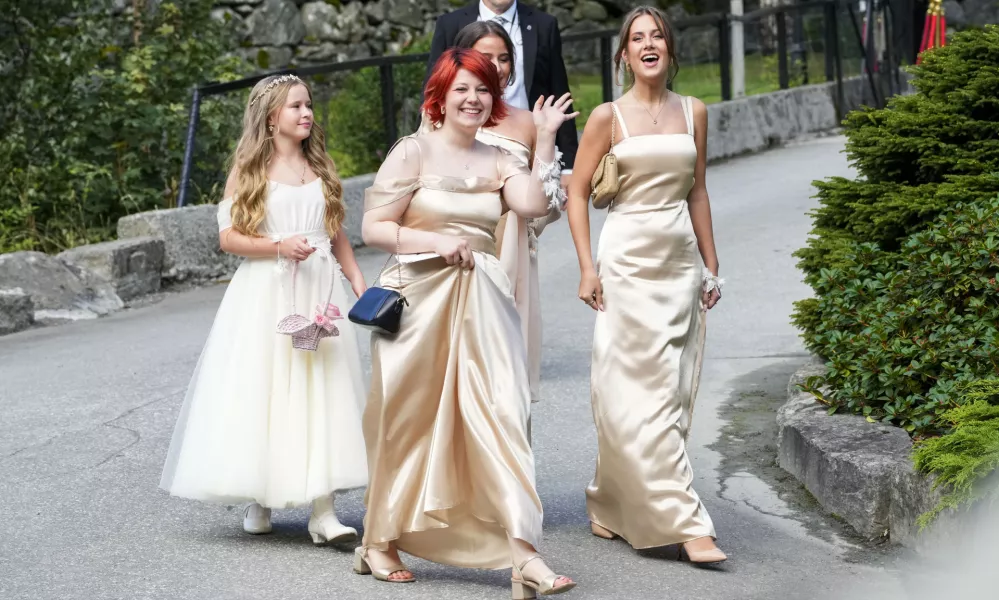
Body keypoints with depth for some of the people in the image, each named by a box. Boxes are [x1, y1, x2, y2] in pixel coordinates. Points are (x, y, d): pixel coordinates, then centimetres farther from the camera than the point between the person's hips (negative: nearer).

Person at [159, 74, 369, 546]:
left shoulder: (319, 169, 13)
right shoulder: (249, 171, 0)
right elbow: (228, 236, -5)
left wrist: (359, 282, 10)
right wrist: (279, 246, -17)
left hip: (319, 293, 3)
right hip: (265, 295, -3)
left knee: (320, 393, -4)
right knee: (263, 392, -1)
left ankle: (322, 511, -8)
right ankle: (260, 499, 15)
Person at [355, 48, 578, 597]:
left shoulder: (497, 161, 10)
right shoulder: (414, 152, -1)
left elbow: (533, 204, -10)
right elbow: (373, 228, -4)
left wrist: (545, 140, -8)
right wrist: (436, 242, -14)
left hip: (480, 303, 3)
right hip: (419, 299, -3)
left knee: (497, 418, -8)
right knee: (409, 423, 8)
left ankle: (522, 555, -13)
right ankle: (380, 543, 27)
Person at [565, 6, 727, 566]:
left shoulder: (694, 112, 8)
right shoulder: (608, 117, -2)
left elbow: (697, 190, 13)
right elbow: (578, 193, 0)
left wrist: (711, 266, 11)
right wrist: (588, 267, -8)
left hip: (681, 261, 5)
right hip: (628, 261, -4)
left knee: (674, 393, 5)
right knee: (646, 393, -7)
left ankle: (613, 508, 19)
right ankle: (686, 522, -6)